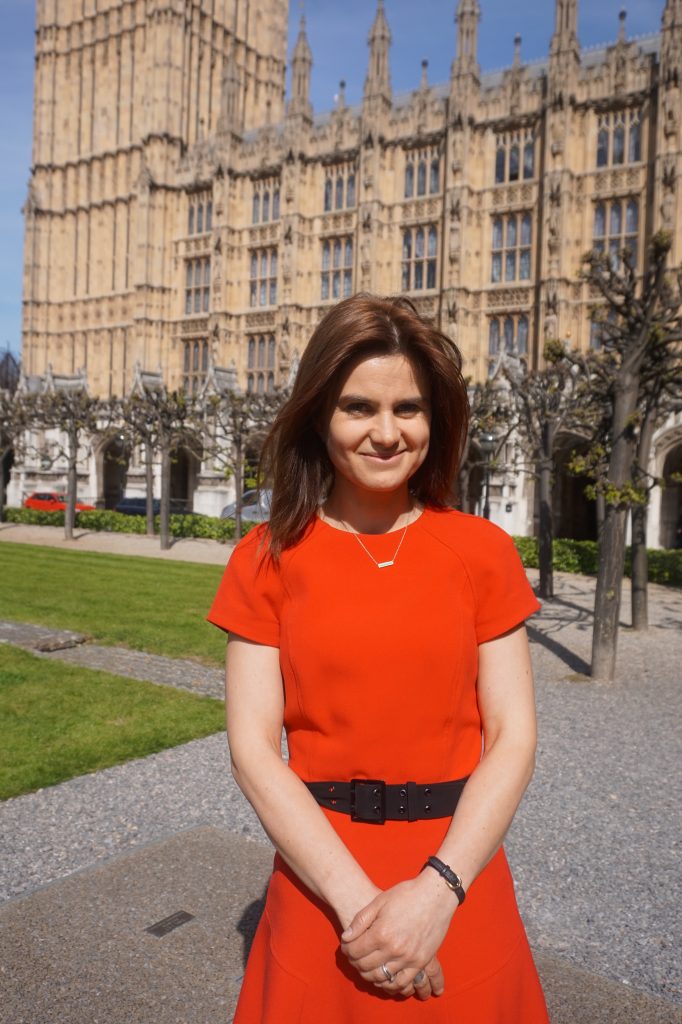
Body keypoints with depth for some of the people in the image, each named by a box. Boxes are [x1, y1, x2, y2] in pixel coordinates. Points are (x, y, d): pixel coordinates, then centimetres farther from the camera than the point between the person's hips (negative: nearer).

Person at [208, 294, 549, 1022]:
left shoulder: (483, 551, -4)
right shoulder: (268, 558, -5)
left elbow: (512, 736, -5)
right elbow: (252, 747, -8)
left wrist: (437, 891, -15)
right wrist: (356, 900, -14)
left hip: (458, 885, 1)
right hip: (320, 880, 0)